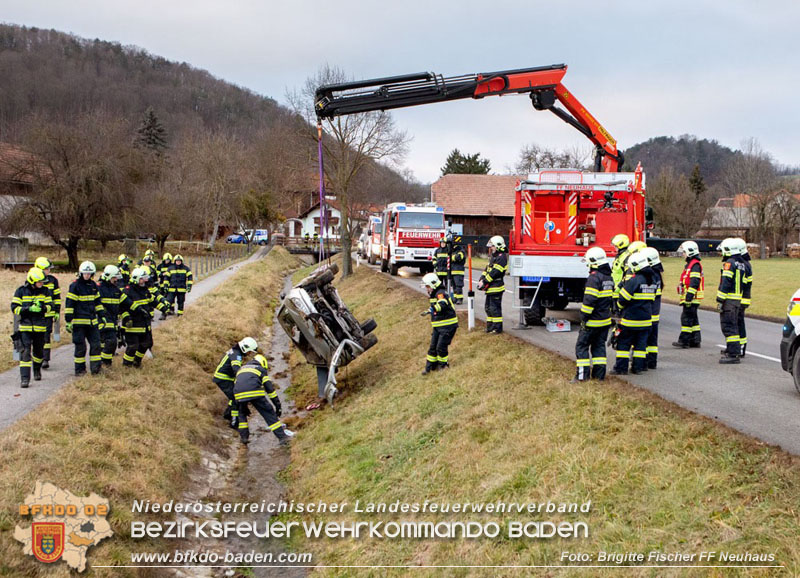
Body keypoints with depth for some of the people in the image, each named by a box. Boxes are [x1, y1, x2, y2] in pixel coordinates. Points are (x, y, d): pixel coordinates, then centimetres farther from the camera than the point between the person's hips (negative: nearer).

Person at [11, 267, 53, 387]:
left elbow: (50, 306, 2)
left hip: (40, 327, 3)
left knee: (39, 351, 16)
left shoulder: (45, 291, 4)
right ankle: (24, 378, -14)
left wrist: (43, 307, -20)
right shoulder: (21, 291, -3)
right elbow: (14, 308, -6)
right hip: (25, 327, -3)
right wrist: (29, 309, -20)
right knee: (25, 352, -12)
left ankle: (37, 370, 44)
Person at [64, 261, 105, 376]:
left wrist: (102, 315, 18)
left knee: (95, 344, 0)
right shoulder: (75, 286, -7)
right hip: (79, 321, -5)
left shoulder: (93, 286, 11)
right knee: (80, 346, 0)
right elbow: (69, 304, -9)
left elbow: (97, 302, 22)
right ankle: (80, 369, 8)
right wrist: (68, 320, -12)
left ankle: (95, 367, 4)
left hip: (92, 321, 5)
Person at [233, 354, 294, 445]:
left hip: (239, 393, 3)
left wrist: (245, 406, 46)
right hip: (255, 392, -3)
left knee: (242, 414, 31)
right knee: (269, 413, 5)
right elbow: (270, 388, 17)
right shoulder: (261, 369, 24)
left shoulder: (241, 369, 37)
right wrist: (278, 405, 20)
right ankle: (282, 436, 1)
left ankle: (244, 437, 26)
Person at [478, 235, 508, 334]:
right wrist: (482, 279, 4)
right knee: (488, 307, 15)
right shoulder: (493, 257, 18)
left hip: (496, 288, -10)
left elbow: (494, 273, -21)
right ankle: (490, 326, 24)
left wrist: (484, 281, -18)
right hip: (490, 288, 10)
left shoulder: (501, 257, -16)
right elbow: (487, 269, 19)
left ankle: (497, 328, -2)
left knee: (495, 307, -7)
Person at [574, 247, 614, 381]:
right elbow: (612, 297, 18)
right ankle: (599, 374, 13)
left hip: (593, 320, -8)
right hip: (605, 320, 8)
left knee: (582, 346, 0)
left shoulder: (594, 277, -18)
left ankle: (582, 374, -2)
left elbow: (589, 300, -21)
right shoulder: (609, 277, 11)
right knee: (599, 345, 15)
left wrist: (584, 318, -16)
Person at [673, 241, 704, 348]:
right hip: (691, 298, 11)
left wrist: (689, 295, -25)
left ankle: (684, 341, -11)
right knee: (693, 319, 12)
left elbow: (694, 282, -21)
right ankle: (695, 340, 17)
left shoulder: (695, 264, -14)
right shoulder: (689, 264, 20)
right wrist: (683, 297, 27)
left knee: (686, 318, -11)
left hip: (692, 298, -11)